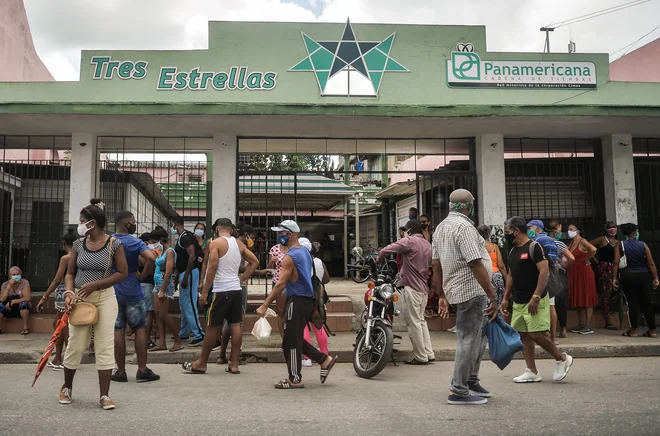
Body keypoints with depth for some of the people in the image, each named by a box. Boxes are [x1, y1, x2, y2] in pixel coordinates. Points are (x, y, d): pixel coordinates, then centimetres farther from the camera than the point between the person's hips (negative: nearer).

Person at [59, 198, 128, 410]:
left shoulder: (114, 244, -7)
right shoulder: (78, 244, 4)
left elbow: (122, 273, -7)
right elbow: (70, 273, 8)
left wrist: (94, 284, -15)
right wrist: (69, 293, -11)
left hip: (105, 299, -3)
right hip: (80, 299, 3)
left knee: (105, 347, -2)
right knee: (75, 345, 7)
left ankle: (104, 396, 6)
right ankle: (66, 387, 31)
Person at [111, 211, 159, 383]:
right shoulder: (136, 242, -7)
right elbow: (151, 258, -23)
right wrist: (142, 275, -10)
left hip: (112, 291, 3)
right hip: (132, 291, -3)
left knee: (118, 331, 6)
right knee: (140, 329, 5)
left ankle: (121, 372, 11)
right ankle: (142, 370, 5)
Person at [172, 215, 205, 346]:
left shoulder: (185, 237, -16)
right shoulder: (183, 237, 16)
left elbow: (192, 256, -25)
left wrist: (185, 277, -25)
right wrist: (180, 276, 21)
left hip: (189, 273, -11)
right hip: (184, 273, 11)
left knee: (189, 305, -9)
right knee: (183, 305, 17)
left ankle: (199, 335, -7)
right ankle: (184, 334, 28)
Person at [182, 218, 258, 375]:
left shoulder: (216, 243, -7)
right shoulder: (239, 244, 11)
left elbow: (212, 268, -14)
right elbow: (255, 262, 14)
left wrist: (205, 291, -9)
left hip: (221, 291, -6)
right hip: (236, 289, 6)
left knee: (213, 327, 2)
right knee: (235, 326, 7)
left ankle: (201, 363, 14)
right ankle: (234, 364, 11)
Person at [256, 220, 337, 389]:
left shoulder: (290, 257, -16)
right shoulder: (304, 252, 14)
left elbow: (280, 284, -21)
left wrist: (265, 305, -19)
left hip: (297, 301, -10)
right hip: (307, 299, 10)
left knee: (290, 341, 0)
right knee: (296, 338, 18)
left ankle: (294, 379, 8)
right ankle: (325, 360, 18)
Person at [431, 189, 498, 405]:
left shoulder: (441, 227, 14)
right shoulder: (464, 227, -15)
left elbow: (436, 265, 15)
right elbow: (476, 265, -21)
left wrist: (442, 295, 19)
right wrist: (493, 296, -20)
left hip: (455, 289, 10)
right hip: (472, 290, -10)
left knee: (479, 335, 20)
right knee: (469, 340, -3)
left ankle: (471, 380, 29)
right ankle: (459, 391, 5)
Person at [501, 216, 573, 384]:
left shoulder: (534, 247, -11)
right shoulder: (513, 251, 15)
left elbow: (545, 272, -18)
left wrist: (535, 297, -23)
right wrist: (506, 298, 17)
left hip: (535, 300, -9)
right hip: (519, 301, 9)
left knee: (537, 334, -12)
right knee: (523, 335, 7)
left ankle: (562, 359, 11)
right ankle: (532, 372, 14)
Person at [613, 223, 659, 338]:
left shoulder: (620, 245, -2)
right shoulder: (643, 245, 0)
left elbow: (616, 262, -8)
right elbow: (651, 263, -2)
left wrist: (615, 278, -4)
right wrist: (655, 278, 2)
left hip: (627, 277, -1)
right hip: (644, 276, 1)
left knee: (633, 303, 4)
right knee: (646, 303, 8)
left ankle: (633, 331, 5)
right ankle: (652, 331, 15)